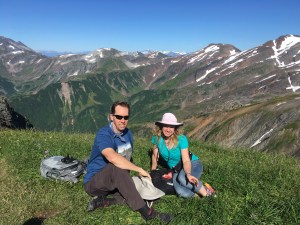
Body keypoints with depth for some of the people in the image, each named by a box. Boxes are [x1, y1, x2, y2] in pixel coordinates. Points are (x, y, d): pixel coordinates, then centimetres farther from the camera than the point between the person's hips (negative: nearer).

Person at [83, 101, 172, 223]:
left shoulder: (128, 133, 2)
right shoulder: (103, 134, -22)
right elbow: (113, 157, -41)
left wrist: (127, 180, -4)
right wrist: (139, 169, -33)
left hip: (116, 182, 7)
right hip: (94, 183, -6)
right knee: (116, 166, -38)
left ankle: (103, 201, -9)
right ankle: (147, 212, -33)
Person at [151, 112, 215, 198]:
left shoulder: (181, 139, -22)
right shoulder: (157, 138, -13)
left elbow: (186, 161, -25)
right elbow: (155, 155, 3)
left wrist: (188, 174, -44)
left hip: (192, 164, -2)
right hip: (175, 169, 2)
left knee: (182, 178, -37)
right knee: (181, 193, -30)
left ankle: (206, 191, -12)